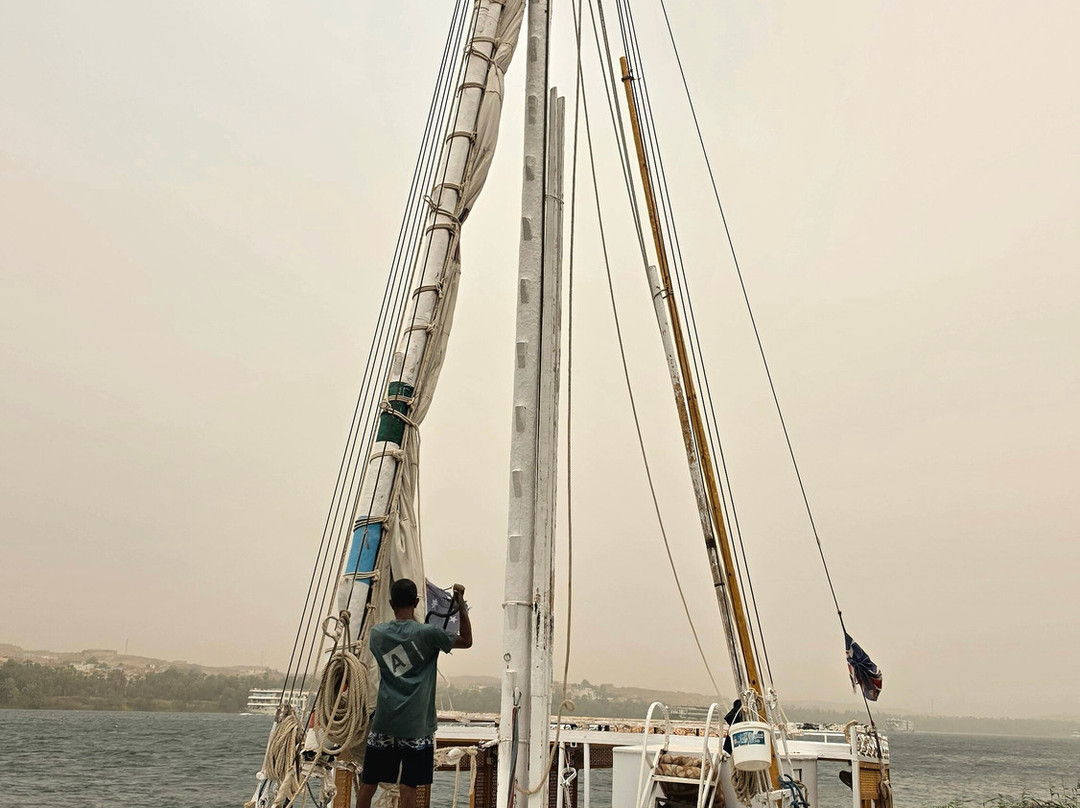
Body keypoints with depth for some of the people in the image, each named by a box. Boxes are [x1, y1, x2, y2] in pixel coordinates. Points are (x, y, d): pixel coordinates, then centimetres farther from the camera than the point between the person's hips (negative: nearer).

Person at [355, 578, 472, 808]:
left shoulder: (377, 633, -1)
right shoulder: (428, 633, -11)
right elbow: (467, 641, 1)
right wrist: (461, 604, 5)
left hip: (384, 724, 3)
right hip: (416, 726, -3)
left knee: (368, 784, 14)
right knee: (408, 788, 1)